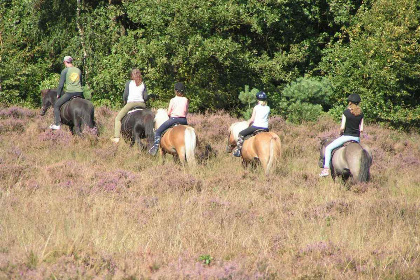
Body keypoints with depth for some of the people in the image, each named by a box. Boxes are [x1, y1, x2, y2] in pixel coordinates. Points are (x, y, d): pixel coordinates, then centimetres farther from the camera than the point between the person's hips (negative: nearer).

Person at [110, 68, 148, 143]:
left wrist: (125, 102, 19)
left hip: (130, 103, -3)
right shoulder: (143, 84, 11)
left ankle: (116, 137, -7)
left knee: (118, 118, 6)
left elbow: (125, 95, 1)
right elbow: (145, 97, 5)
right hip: (142, 104, 3)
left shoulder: (129, 83, 5)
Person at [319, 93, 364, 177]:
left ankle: (326, 169, -3)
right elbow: (361, 129, 2)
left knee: (328, 148, 6)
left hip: (347, 136, -5)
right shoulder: (361, 114, 3)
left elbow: (342, 127, -13)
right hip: (357, 138, 5)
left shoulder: (346, 112, -9)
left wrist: (341, 133, 7)